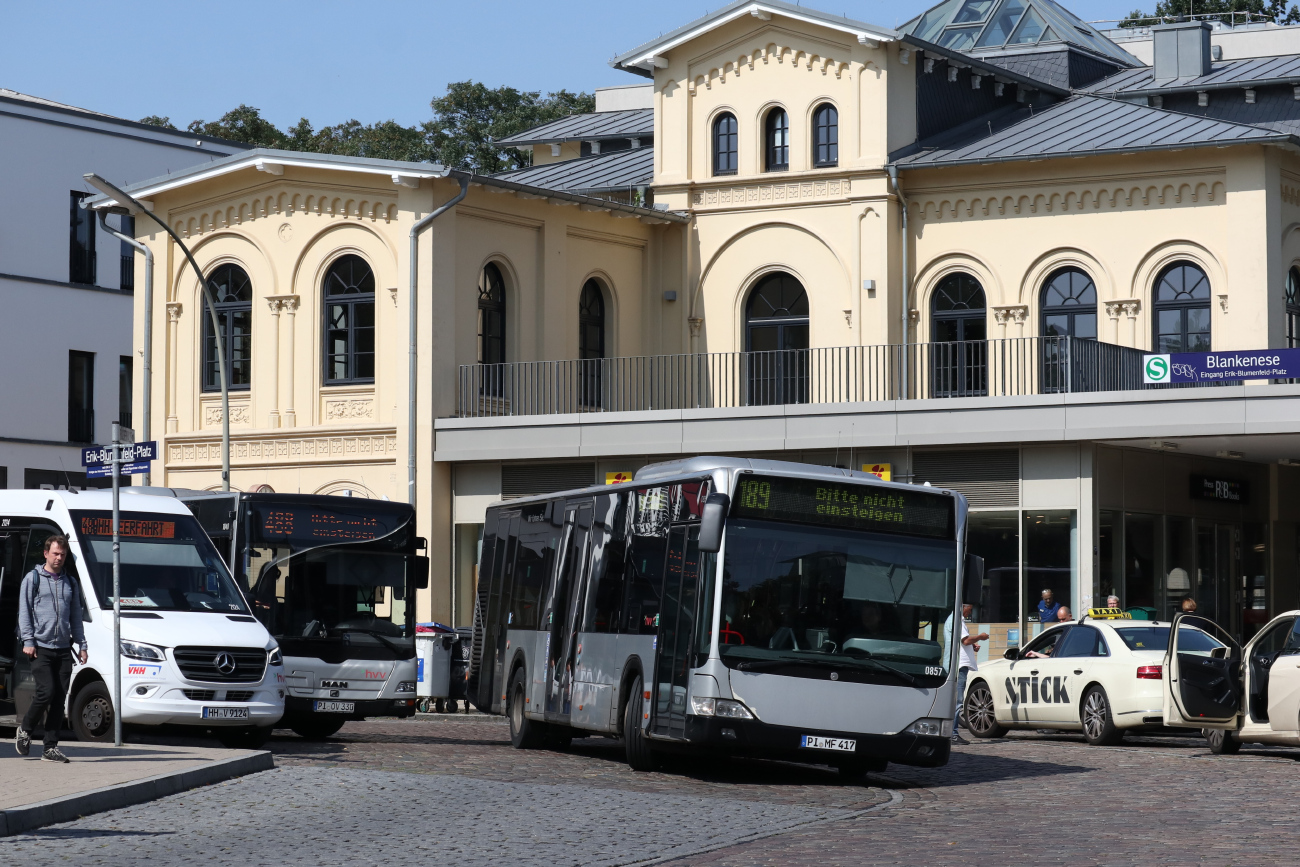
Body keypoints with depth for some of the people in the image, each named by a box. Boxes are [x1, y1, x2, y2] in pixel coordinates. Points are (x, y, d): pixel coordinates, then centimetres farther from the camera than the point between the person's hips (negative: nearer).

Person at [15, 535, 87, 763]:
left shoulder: (69, 582, 17)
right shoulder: (33, 578, 4)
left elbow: (76, 616, 20)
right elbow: (24, 612, 0)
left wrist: (82, 645, 11)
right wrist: (28, 641, -10)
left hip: (63, 649, 4)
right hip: (41, 648, -4)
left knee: (60, 698, -1)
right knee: (46, 692, -14)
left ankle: (51, 747, 3)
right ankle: (25, 730, 10)